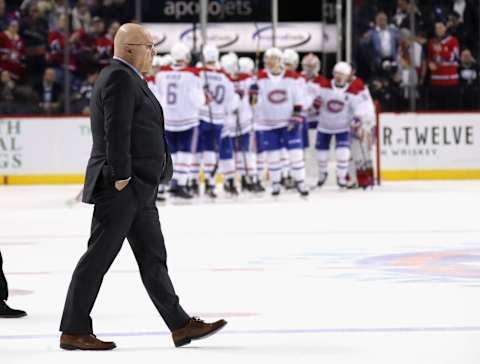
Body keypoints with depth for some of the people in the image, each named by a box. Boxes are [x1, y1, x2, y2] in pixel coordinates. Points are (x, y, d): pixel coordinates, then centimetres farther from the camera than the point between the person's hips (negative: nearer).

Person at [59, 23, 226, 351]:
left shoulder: (129, 79, 19)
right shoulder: (119, 77, -13)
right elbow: (116, 130, -21)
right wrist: (121, 177, -23)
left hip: (139, 189, 11)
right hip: (120, 188, -11)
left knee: (153, 258, 11)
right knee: (98, 257, -5)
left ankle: (180, 325, 13)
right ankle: (74, 331, -1)